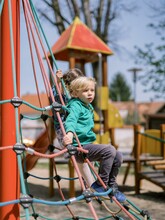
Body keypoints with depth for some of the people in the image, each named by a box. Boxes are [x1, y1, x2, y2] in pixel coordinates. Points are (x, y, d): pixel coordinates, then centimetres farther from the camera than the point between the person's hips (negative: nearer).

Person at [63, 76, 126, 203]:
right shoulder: (75, 105, -10)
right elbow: (70, 120, -29)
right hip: (79, 147, -9)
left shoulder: (89, 107, 18)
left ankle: (111, 186, 17)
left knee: (118, 156, 2)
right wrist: (69, 133, -45)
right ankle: (101, 184, -11)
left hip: (88, 145, 9)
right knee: (109, 150, -24)